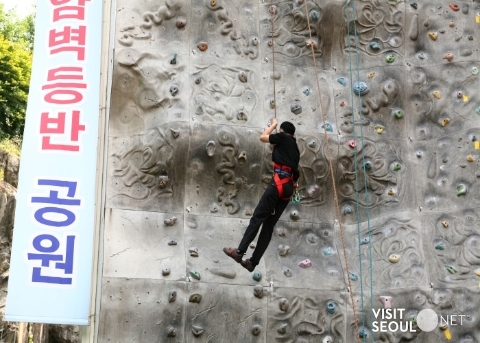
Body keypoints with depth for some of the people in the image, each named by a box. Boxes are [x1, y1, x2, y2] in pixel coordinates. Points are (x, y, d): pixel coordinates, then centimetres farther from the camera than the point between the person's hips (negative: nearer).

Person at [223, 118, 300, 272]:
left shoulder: (283, 138, 7)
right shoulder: (294, 147, 28)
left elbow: (263, 137, 16)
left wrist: (274, 124, 30)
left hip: (279, 182, -7)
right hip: (289, 187, 7)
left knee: (258, 217, -10)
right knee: (269, 225, 3)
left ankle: (240, 251, -15)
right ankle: (253, 261, 1)